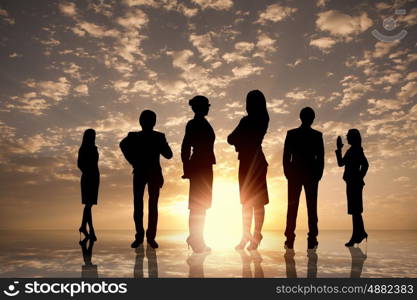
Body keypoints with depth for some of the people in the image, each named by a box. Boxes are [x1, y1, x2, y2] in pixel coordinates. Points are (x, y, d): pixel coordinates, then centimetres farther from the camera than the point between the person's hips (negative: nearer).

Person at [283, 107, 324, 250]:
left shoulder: (291, 134, -1)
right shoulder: (317, 135, 0)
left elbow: (286, 156, -1)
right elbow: (321, 158, -1)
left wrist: (287, 173, 6)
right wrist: (318, 174, 8)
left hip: (295, 173, 0)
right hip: (312, 174, 0)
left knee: (292, 206, 3)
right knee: (312, 207, 4)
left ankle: (290, 239, 0)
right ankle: (312, 239, 1)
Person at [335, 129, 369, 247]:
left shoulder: (357, 150, -9)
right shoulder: (351, 150, 17)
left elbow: (365, 164, -19)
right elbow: (341, 163, 19)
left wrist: (359, 178, -14)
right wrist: (339, 149, 16)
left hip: (355, 183, -9)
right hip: (352, 183, 9)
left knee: (355, 210, -8)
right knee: (355, 210, 14)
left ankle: (356, 235, -5)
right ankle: (361, 233, 24)